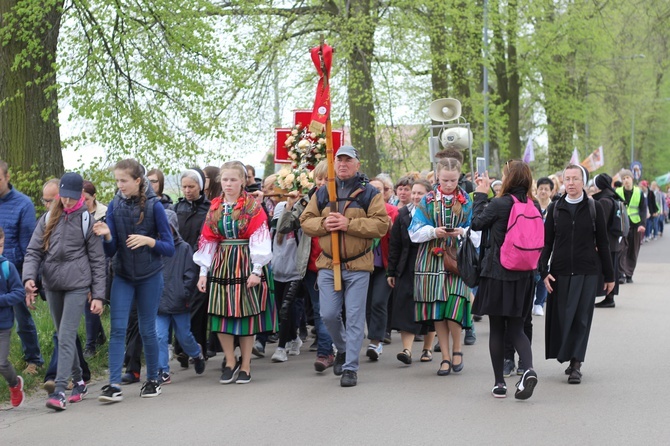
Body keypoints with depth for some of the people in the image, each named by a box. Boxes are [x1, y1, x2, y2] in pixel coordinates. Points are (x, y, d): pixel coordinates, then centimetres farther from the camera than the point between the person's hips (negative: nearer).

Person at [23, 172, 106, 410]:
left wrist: (98, 295, -4)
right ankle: (79, 382, 29)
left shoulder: (86, 220, -2)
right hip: (52, 286, 5)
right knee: (63, 337, 14)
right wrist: (29, 277, -16)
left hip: (77, 286, -5)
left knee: (67, 337, -14)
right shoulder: (48, 219, 6)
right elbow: (33, 251, 3)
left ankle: (60, 391, -19)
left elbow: (97, 260, 0)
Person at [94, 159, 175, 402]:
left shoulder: (154, 206, -8)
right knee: (117, 328, -9)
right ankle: (114, 385, -12)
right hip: (123, 276, 2)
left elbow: (169, 248, -6)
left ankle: (153, 380, 23)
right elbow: (110, 251, -1)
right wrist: (107, 236, -21)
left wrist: (149, 240, -23)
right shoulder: (115, 206, 0)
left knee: (147, 329, 6)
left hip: (149, 277, -2)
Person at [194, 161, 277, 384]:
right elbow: (207, 240, 10)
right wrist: (203, 271, 5)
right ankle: (230, 362, 14)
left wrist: (256, 270, -14)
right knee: (221, 314, 0)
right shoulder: (215, 208, 9)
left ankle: (245, 365, 10)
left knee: (246, 314, 0)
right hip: (221, 263, 4)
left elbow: (259, 239, -8)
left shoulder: (252, 206, -3)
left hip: (246, 264, -4)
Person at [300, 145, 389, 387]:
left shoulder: (369, 194, -1)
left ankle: (351, 367, 5)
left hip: (358, 266, -3)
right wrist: (323, 224, -14)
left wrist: (348, 224, -19)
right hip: (328, 264, 3)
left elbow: (381, 224, -11)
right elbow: (305, 220, 7)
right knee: (328, 314, 2)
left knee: (354, 318, -1)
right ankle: (342, 349, 30)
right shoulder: (322, 193, 9)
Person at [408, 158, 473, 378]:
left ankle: (456, 349, 11)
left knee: (453, 308, -13)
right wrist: (434, 231, -16)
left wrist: (462, 232, -16)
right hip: (432, 259, 1)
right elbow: (415, 232, 0)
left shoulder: (466, 201, 6)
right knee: (437, 311, 2)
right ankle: (445, 357, 12)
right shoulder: (427, 201, 6)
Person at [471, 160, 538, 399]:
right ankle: (528, 369, -13)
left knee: (497, 329, 7)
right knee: (516, 328, 11)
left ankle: (499, 382, 11)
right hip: (524, 277, 4)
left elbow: (477, 223, -1)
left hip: (497, 274, -4)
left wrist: (480, 195, 10)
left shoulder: (499, 204, -15)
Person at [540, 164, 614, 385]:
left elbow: (603, 243, 5)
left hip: (587, 271, -2)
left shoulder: (594, 207, 3)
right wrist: (544, 272, -4)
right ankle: (572, 360, 16)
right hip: (560, 271, 2)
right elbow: (546, 242, 7)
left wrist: (609, 276, 6)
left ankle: (576, 364, -2)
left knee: (581, 317, -4)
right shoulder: (555, 208, 6)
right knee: (562, 317, 2)